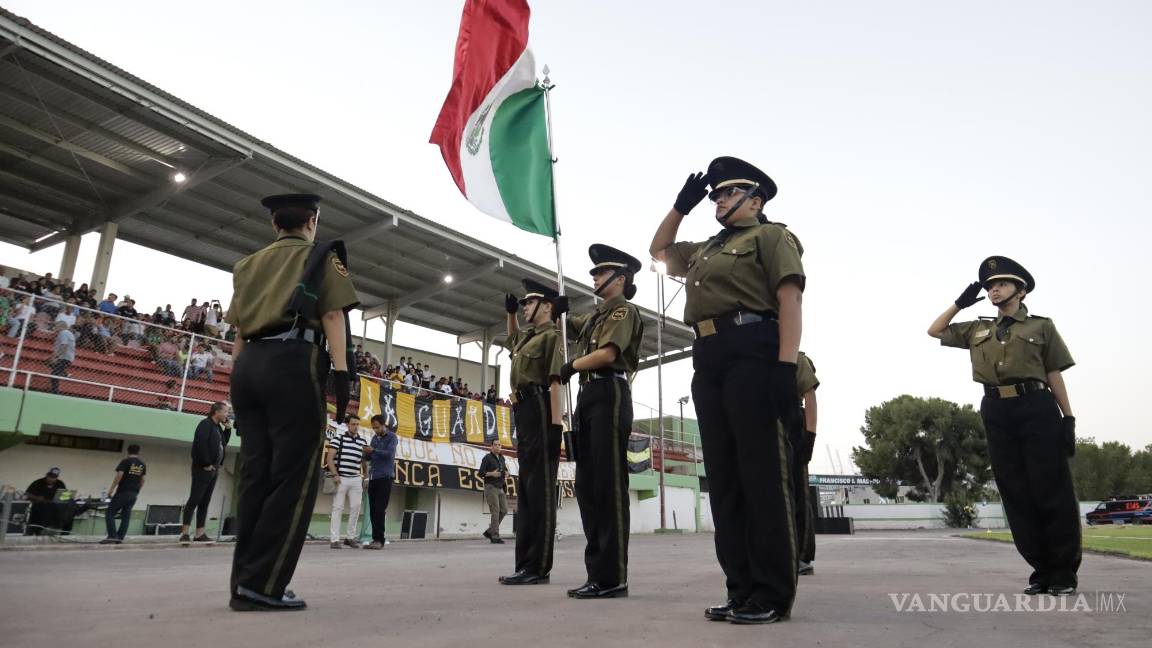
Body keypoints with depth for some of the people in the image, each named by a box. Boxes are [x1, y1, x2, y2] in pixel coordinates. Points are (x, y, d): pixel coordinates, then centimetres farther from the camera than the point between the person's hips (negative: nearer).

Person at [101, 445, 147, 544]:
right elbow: (142, 481, 16)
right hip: (134, 494, 6)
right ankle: (120, 537, 3)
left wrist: (111, 489, -10)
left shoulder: (125, 461, -5)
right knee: (126, 515, 7)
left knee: (110, 513, 0)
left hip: (122, 492, -6)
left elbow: (119, 476, -14)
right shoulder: (142, 465, 12)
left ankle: (112, 536, -11)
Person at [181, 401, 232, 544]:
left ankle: (200, 534, 10)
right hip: (203, 469, -9)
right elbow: (200, 444, -20)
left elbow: (223, 443, 20)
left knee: (205, 502, 8)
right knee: (194, 500, -6)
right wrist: (206, 464, -18)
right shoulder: (205, 424, -10)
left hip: (213, 470, 9)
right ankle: (184, 533, -4)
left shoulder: (218, 427, 17)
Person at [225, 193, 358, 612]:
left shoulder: (249, 265, 26)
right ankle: (261, 585, -9)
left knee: (256, 476, 7)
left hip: (249, 365, 7)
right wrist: (341, 373, -11)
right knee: (294, 478, -5)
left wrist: (239, 383, 21)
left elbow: (238, 331, 20)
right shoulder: (322, 256, 10)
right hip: (293, 363, -6)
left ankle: (244, 584, 8)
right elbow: (333, 316, -4)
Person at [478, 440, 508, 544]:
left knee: (504, 510, 1)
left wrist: (506, 474, 1)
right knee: (495, 511, -10)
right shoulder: (487, 458, -4)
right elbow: (481, 473, -9)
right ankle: (495, 537, -7)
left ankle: (489, 531, 13)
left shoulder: (502, 458, 15)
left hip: (500, 488, 7)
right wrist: (492, 474, -23)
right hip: (490, 487, -7)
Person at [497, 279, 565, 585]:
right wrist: (510, 313, 31)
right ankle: (526, 564, 14)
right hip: (523, 413, 10)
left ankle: (538, 566, -6)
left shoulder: (551, 335, -5)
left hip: (539, 410, -10)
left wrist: (556, 423, -23)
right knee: (526, 488, 9)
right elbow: (512, 339, 48)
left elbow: (555, 381, -15)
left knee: (540, 488, -8)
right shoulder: (528, 335, 22)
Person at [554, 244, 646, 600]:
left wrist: (571, 366, -2)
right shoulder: (594, 316, 24)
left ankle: (612, 577, -7)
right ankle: (597, 571, 12)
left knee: (608, 485, -10)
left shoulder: (624, 310, -1)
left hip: (609, 395, -9)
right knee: (586, 486, 6)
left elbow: (607, 353, -15)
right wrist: (558, 309, 15)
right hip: (588, 396, 9)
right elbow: (564, 326, 37)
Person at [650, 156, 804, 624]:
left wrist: (786, 365, -19)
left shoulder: (770, 236, 6)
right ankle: (742, 589, 12)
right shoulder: (705, 250, 27)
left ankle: (773, 594, 1)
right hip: (708, 364, 8)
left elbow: (789, 299, -7)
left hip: (753, 357, -7)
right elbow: (659, 250, 41)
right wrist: (682, 204, 28)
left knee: (763, 475, -6)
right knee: (724, 478, 5)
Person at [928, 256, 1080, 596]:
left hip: (1037, 408, -3)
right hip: (996, 414, 3)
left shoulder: (1041, 326, 9)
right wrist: (960, 302, 17)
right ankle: (1042, 570, 13)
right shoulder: (977, 330, 18)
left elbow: (1054, 375, 5)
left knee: (1051, 490, -2)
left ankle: (1065, 571, 9)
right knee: (1016, 493, 4)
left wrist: (1068, 418, -1)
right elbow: (935, 330, 25)